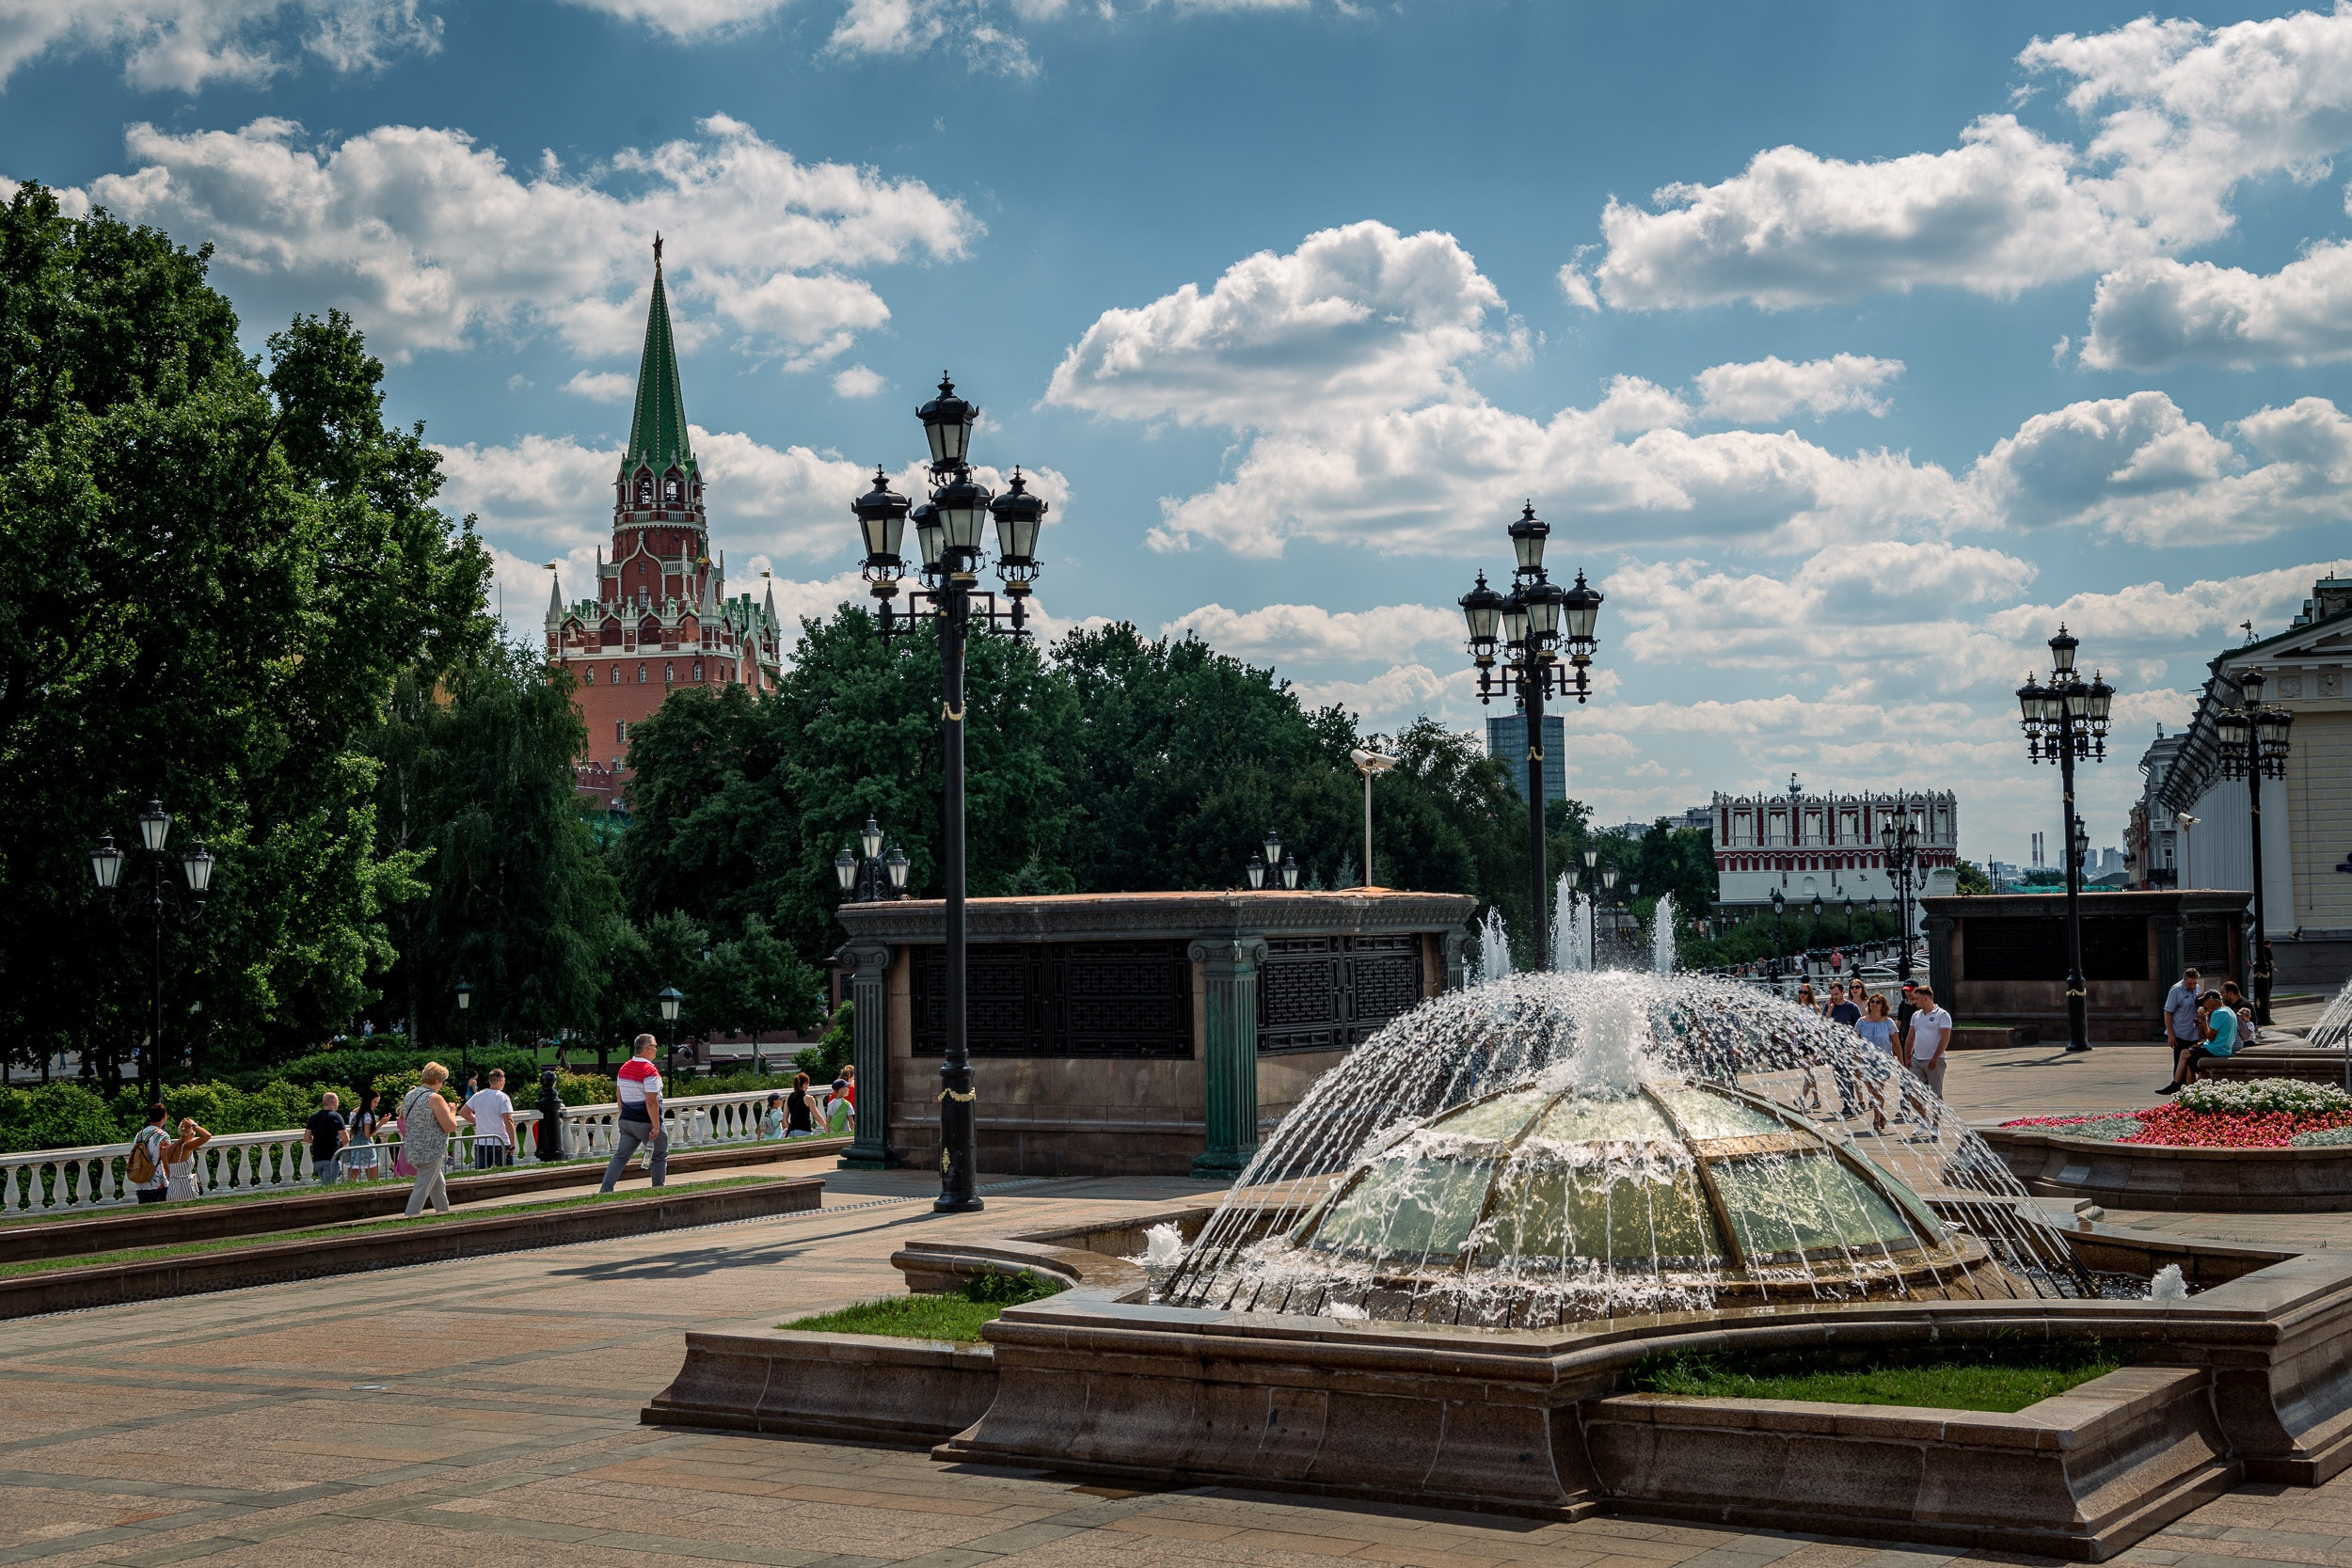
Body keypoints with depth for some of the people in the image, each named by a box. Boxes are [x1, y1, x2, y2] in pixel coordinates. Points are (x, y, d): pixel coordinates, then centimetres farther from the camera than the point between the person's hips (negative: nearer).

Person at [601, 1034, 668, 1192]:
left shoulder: (624, 1068, 8)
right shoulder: (650, 1071, -17)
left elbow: (620, 1097, 15)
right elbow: (651, 1102, -22)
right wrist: (655, 1127, -19)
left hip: (626, 1120, 7)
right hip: (646, 1122, -7)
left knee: (620, 1156, 7)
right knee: (660, 1155, 9)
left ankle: (606, 1189, -2)